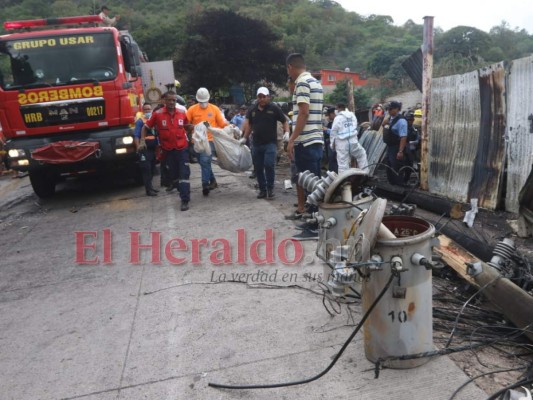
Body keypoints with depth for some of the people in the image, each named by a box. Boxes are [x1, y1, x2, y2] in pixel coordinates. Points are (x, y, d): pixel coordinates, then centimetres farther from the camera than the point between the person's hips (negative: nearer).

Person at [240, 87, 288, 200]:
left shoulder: (274, 108, -2)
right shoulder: (252, 110, 10)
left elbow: (284, 122, 2)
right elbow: (249, 125, 20)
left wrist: (287, 133, -15)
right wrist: (244, 138, 15)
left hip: (270, 143, -4)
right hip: (256, 144, 5)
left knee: (269, 165, -17)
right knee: (258, 168, 6)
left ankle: (270, 189, -1)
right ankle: (262, 190, 19)